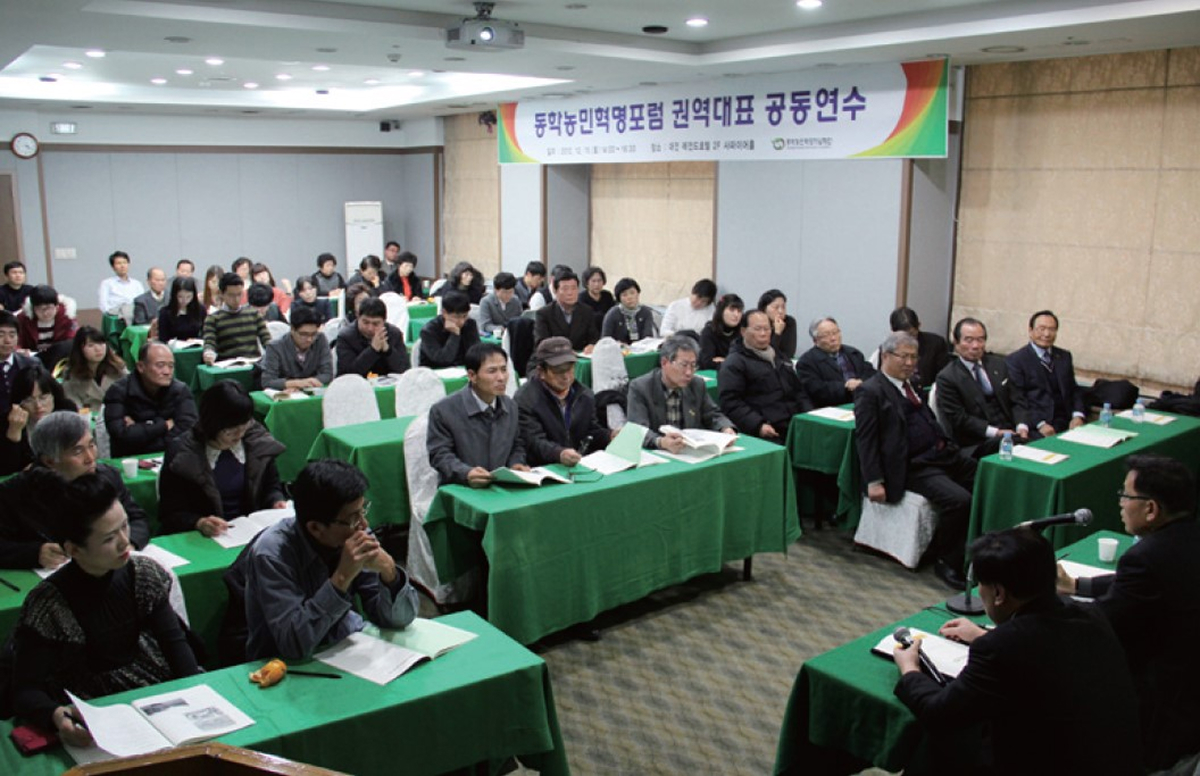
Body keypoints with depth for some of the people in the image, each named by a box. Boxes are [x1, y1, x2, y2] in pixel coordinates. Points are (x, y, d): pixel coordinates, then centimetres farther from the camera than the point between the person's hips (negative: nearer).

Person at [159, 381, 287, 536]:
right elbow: (171, 514, -4)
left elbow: (271, 486, 16)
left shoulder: (259, 441, 2)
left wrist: (277, 501, -5)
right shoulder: (181, 455, -7)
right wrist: (199, 523, -23)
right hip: (203, 538, -2)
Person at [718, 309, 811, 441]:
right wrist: (758, 425, -21)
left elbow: (798, 391, 32)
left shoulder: (779, 357, 27)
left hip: (797, 426, 7)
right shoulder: (734, 363, 2)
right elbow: (730, 402, -9)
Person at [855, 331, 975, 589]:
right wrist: (874, 482, -17)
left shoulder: (909, 384, 20)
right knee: (959, 500, -26)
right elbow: (866, 439, -11)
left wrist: (949, 446, 14)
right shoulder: (870, 392, -6)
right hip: (915, 467, -9)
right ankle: (946, 562, -6)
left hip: (945, 453, 9)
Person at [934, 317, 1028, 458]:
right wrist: (994, 432, -18)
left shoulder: (998, 364, 16)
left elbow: (1016, 400, 15)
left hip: (1010, 432, 6)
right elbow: (958, 419, -8)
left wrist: (1021, 426, -5)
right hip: (975, 445, -6)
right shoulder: (947, 377, -3)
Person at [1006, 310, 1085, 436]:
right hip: (1035, 427, -5)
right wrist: (1040, 424, -18)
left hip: (1065, 422, 5)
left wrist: (1077, 416, -1)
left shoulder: (1064, 356, 18)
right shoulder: (1015, 360, -1)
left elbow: (1074, 390, 19)